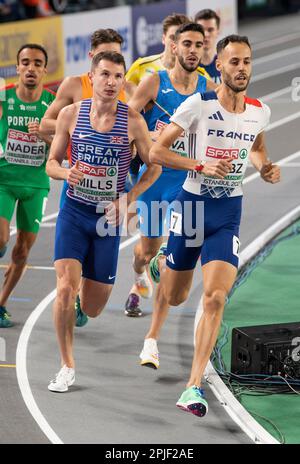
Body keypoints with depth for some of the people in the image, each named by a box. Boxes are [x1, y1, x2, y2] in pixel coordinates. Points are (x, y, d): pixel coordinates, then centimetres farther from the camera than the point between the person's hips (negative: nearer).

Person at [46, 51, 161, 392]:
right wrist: (67, 173, -17)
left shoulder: (132, 121, -6)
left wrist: (127, 200, -10)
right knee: (65, 289, -18)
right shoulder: (71, 114, -3)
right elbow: (51, 164, 6)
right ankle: (67, 367, -2)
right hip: (73, 212, 0)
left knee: (92, 309, 6)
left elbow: (154, 167, 3)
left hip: (108, 217, 0)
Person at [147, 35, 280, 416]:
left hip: (229, 213, 2)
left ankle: (194, 385, -11)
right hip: (193, 205, -2)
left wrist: (265, 168, 2)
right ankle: (160, 263, 52)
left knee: (215, 298, -15)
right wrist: (202, 166, -23)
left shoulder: (260, 111, 1)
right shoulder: (198, 104, -13)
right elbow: (156, 152, -12)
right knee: (174, 298, 14)